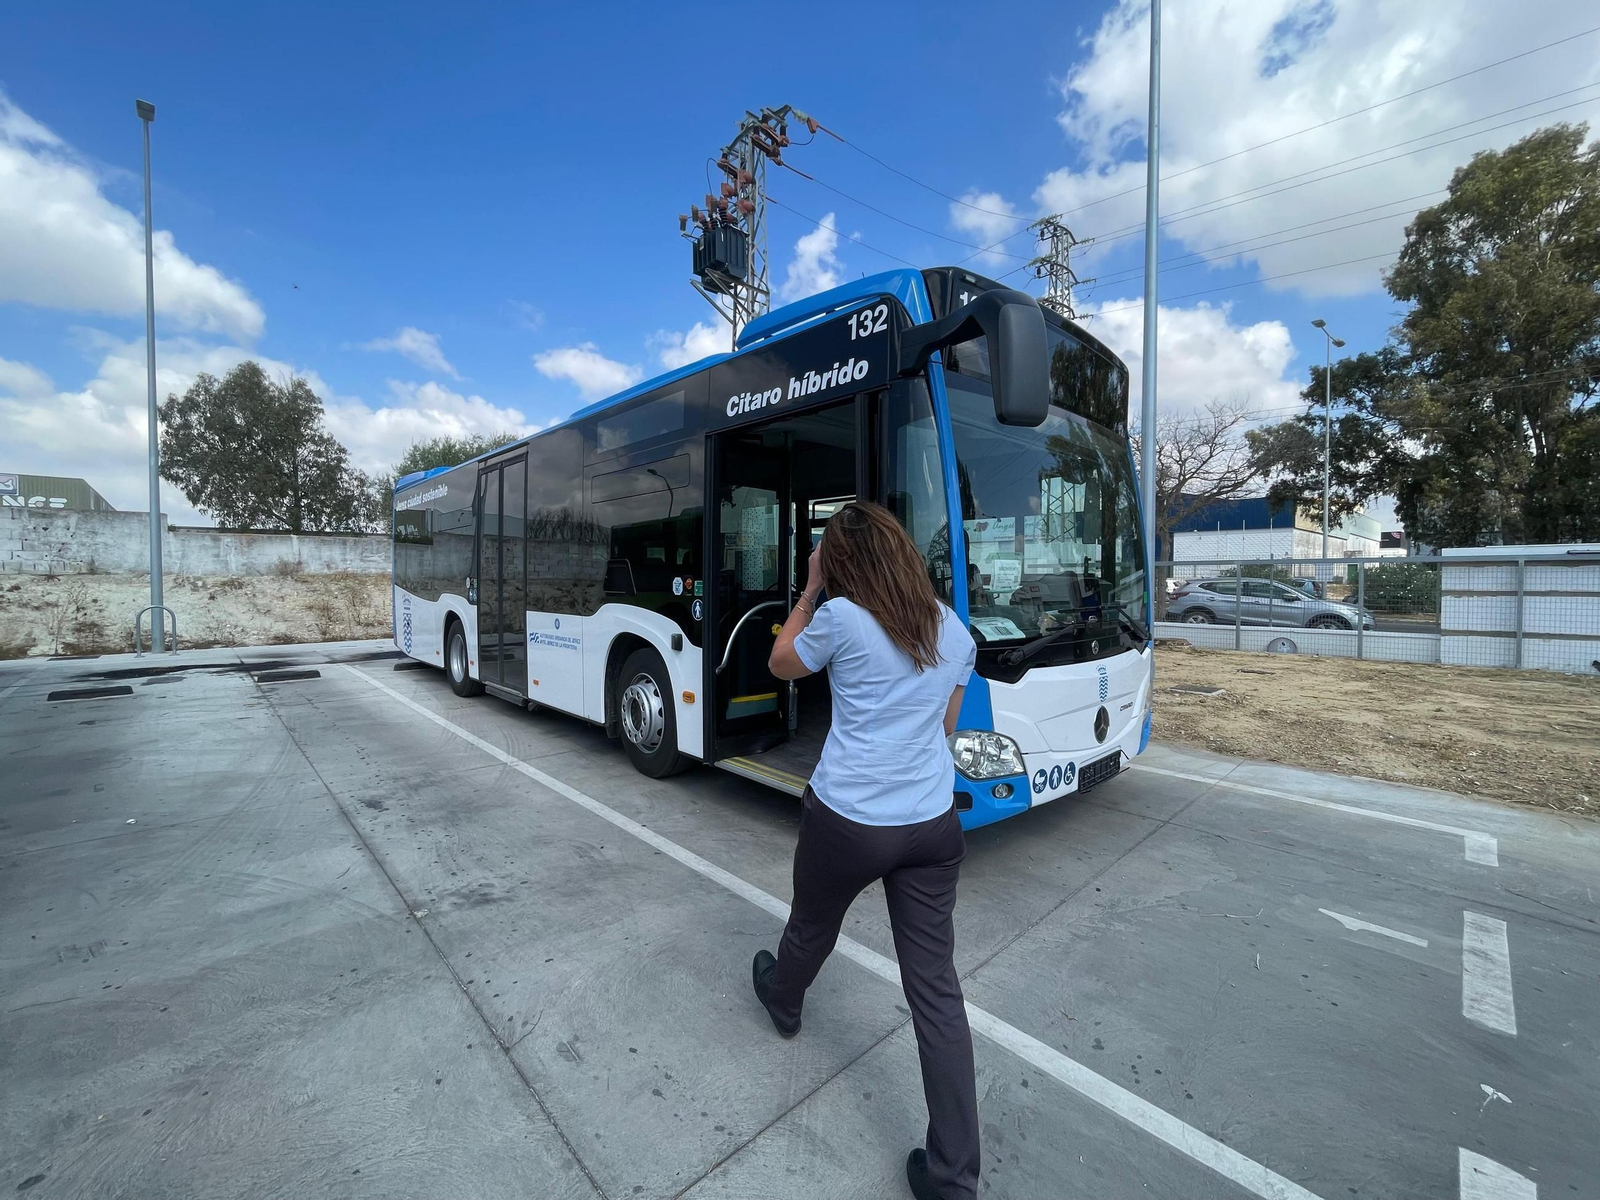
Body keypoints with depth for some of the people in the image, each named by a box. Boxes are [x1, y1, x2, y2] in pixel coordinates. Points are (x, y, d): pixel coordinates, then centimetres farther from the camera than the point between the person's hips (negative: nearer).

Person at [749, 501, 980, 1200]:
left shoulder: (840, 617, -13)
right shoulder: (955, 631, 4)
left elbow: (781, 665, 5)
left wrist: (810, 591, 7)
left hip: (847, 822, -3)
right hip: (933, 825, 4)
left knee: (812, 924, 27)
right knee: (936, 985, 12)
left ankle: (782, 1001, 58)